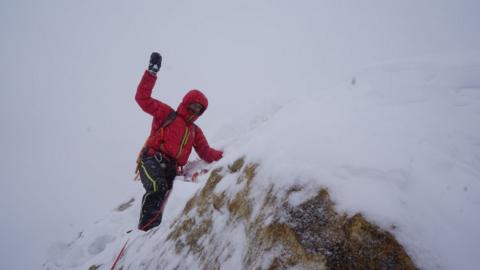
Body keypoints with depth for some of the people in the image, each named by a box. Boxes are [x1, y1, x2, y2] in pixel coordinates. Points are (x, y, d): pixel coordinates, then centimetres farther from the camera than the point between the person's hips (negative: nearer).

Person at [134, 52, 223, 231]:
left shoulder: (195, 131, 26)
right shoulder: (166, 113, 13)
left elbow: (206, 153, 21)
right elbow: (143, 97, 5)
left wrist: (224, 156, 6)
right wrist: (152, 72, -2)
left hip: (170, 169, 5)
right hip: (153, 160, -5)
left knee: (159, 202, -9)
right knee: (158, 188, -32)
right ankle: (145, 230, -37)